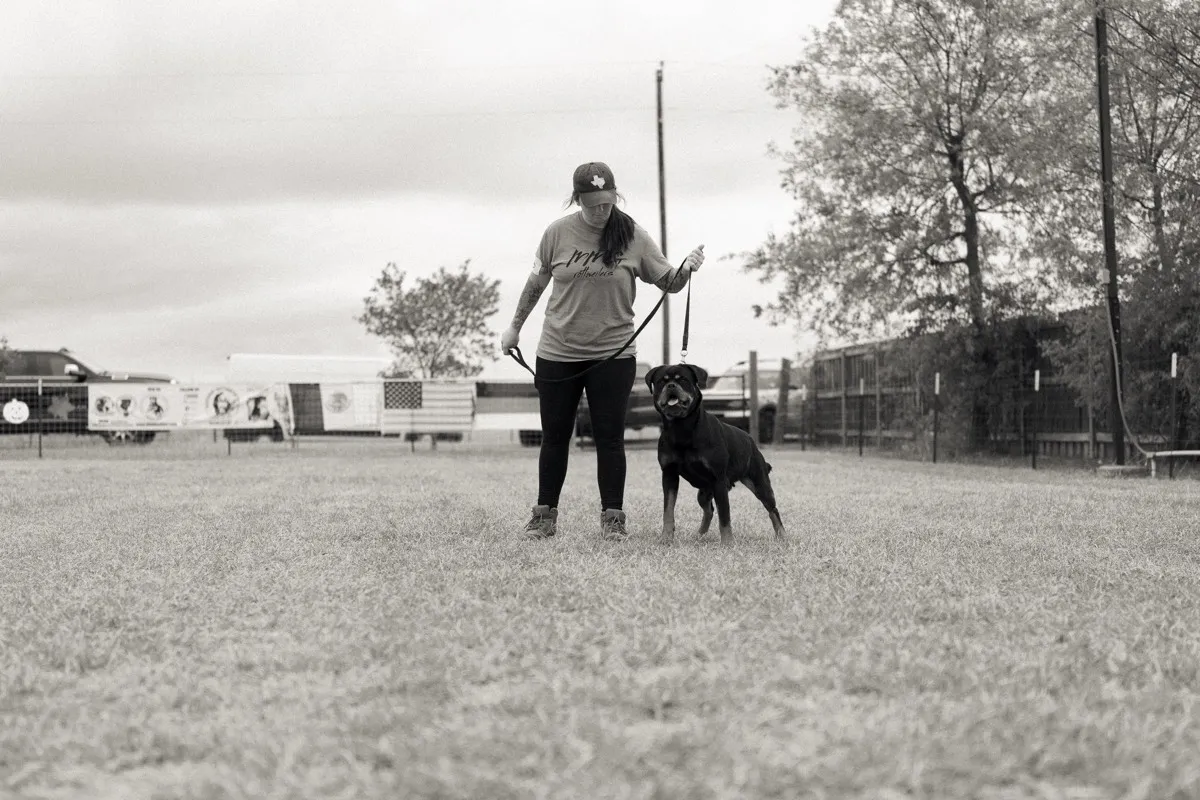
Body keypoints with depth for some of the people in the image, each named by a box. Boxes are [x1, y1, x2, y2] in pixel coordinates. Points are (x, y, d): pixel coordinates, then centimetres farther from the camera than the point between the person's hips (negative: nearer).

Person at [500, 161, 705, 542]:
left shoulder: (633, 236, -6)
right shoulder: (558, 232, -4)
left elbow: (668, 282, 1)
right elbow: (536, 282, 10)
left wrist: (685, 269, -21)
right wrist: (515, 326, 16)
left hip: (613, 353, -1)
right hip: (557, 353, 1)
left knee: (610, 438, 1)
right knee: (554, 437, 9)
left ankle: (613, 517, 10)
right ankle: (545, 514, 20)